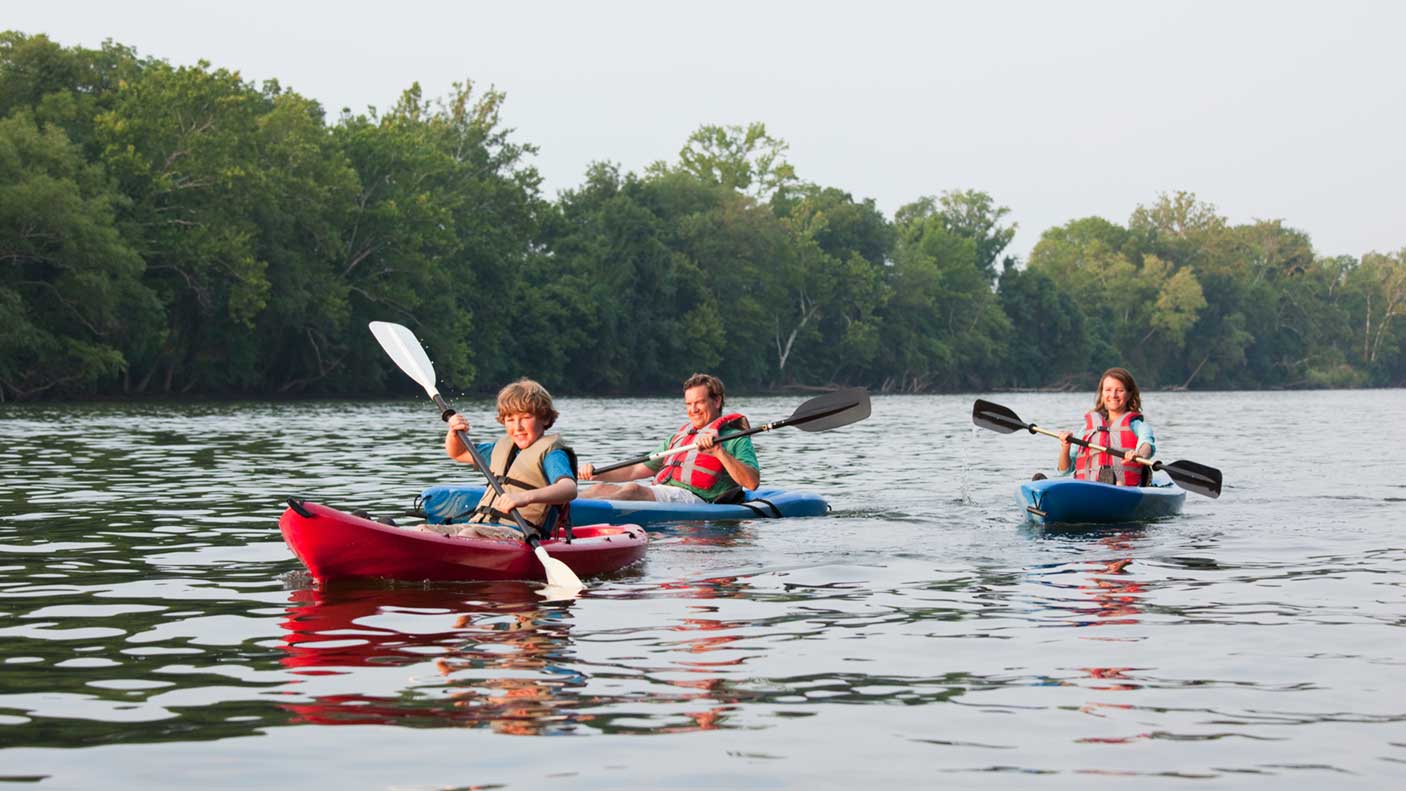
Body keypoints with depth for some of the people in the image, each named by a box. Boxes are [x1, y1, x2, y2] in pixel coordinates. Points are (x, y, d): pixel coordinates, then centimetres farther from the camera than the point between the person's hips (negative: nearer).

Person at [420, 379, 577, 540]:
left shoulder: (549, 452, -1)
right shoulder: (503, 447, 26)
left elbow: (570, 489, -21)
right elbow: (457, 453, 40)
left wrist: (526, 497, -39)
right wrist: (454, 434, 14)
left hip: (519, 533, -8)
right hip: (478, 525, 8)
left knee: (469, 535, -37)